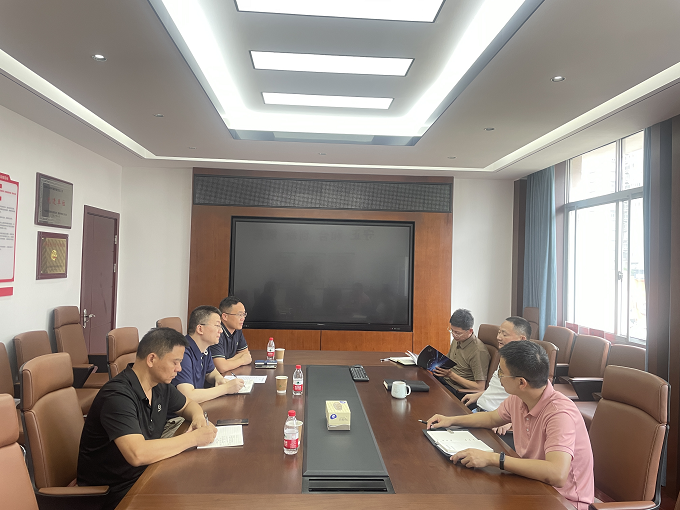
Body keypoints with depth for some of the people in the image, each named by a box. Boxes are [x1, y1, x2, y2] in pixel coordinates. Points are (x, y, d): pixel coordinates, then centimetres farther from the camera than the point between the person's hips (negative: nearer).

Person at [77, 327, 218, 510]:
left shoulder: (160, 386, 0)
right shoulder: (118, 396, -25)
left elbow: (188, 405, 19)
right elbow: (137, 454, -36)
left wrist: (198, 416, -5)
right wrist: (193, 437, -26)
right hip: (114, 490, -7)